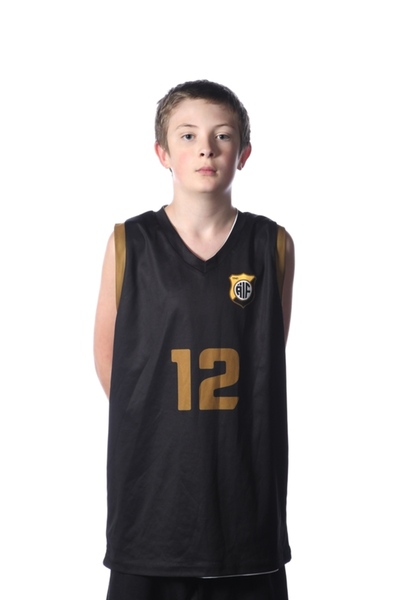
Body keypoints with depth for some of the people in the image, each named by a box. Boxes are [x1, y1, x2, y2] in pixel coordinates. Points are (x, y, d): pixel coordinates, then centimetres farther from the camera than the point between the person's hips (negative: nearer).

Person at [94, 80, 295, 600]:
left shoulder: (273, 246, 1)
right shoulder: (131, 243, -2)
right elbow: (108, 356, 7)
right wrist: (155, 421, 11)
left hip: (245, 480, 1)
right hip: (152, 476, -1)